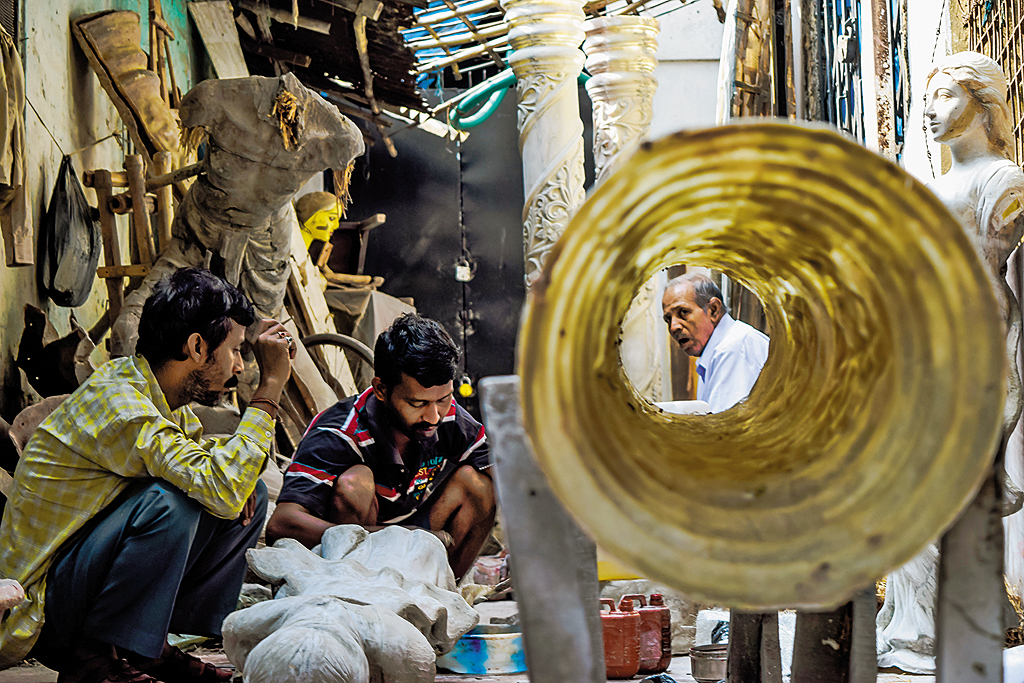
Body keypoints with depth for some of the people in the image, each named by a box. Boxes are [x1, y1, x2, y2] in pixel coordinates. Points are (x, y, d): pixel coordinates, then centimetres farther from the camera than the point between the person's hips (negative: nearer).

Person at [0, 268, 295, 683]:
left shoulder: (157, 391, 2)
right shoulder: (119, 405, -26)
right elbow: (222, 490, -35)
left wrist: (236, 476, -7)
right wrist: (271, 385, -27)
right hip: (41, 605, -9)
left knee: (252, 497, 2)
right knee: (170, 501, -33)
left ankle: (152, 645, 4)